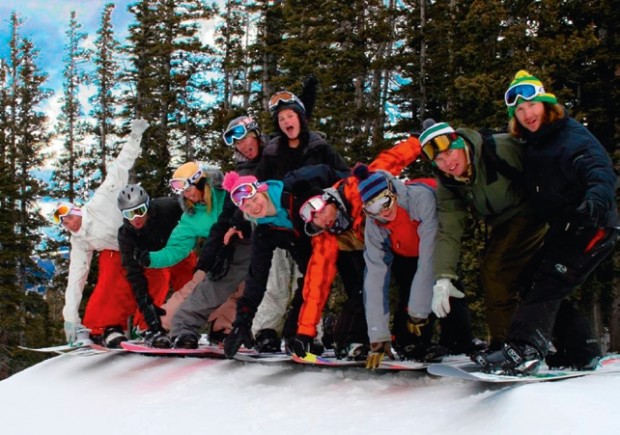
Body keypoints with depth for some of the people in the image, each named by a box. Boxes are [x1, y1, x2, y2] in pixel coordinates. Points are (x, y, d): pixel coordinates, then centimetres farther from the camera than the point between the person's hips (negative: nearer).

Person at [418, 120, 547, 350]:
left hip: (530, 213, -7)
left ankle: (505, 343, -14)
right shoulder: (447, 185, -7)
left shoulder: (501, 148, -25)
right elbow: (448, 231, -12)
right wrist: (443, 278, -24)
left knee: (494, 271, -20)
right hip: (502, 226, 7)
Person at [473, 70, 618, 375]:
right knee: (543, 288, 6)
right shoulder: (533, 145, 13)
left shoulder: (571, 137, -14)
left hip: (593, 226, -9)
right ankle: (581, 353, 11)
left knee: (546, 285, -19)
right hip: (564, 228, 9)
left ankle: (523, 351, -27)